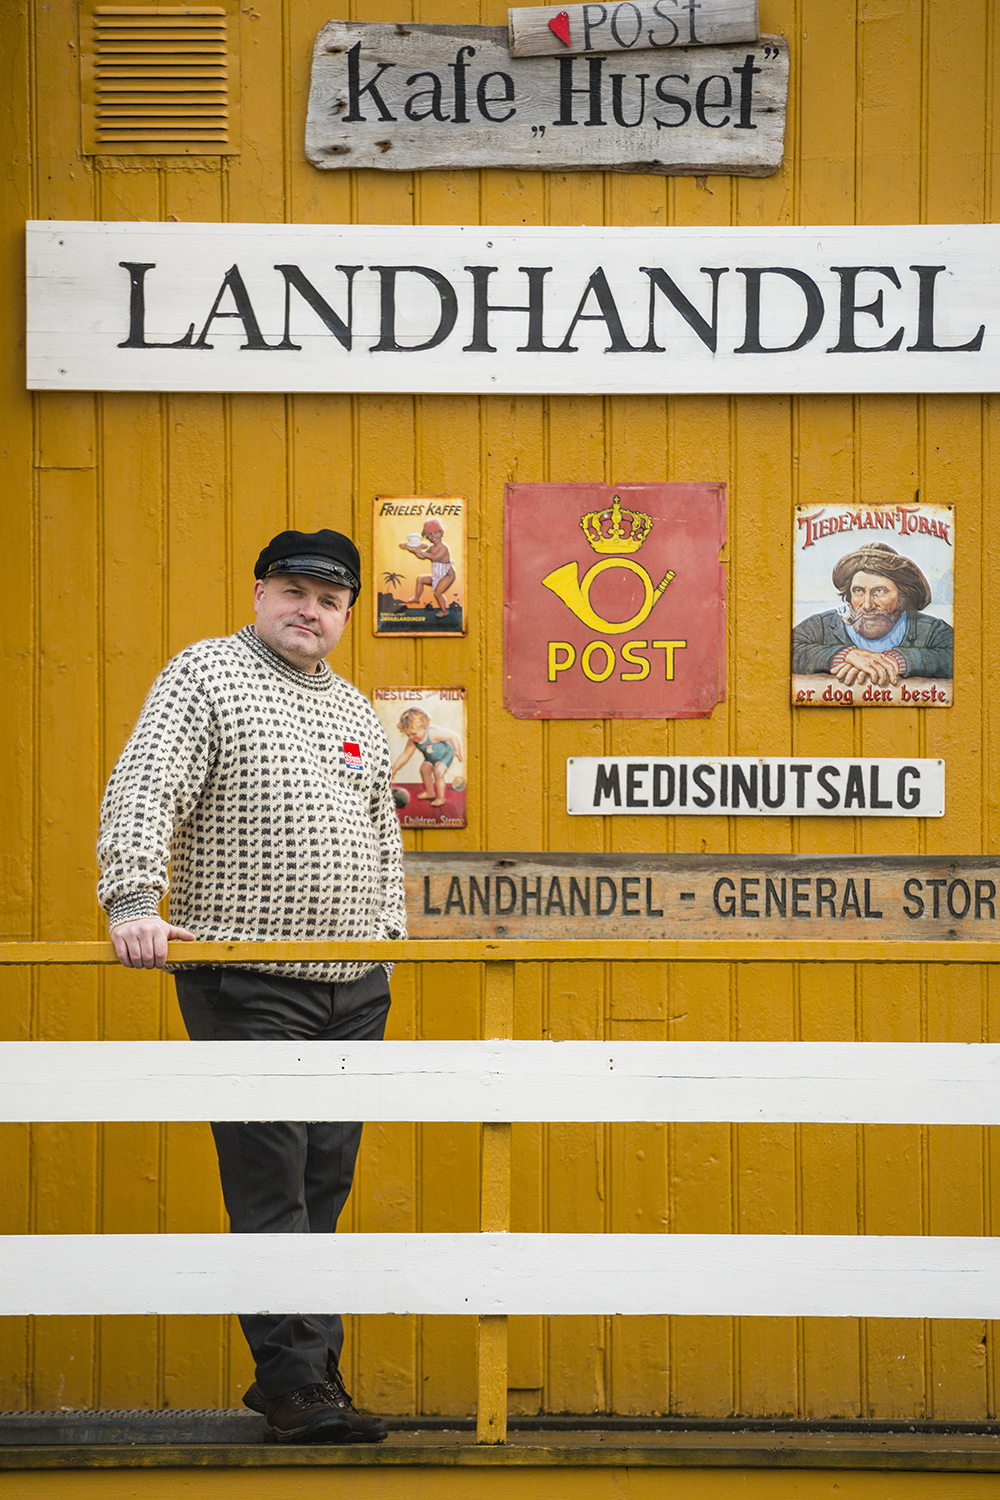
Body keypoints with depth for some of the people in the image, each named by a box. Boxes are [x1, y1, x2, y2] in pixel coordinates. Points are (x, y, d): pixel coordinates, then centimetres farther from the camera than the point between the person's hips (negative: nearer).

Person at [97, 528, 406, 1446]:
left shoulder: (355, 712, 18)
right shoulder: (207, 674, -2)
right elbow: (143, 790, -13)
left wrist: (387, 927, 16)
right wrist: (134, 900, -26)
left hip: (353, 990, 7)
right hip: (250, 986, -7)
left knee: (325, 1183, 7)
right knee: (271, 1184, -8)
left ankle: (301, 1372, 14)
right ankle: (296, 1381, -6)